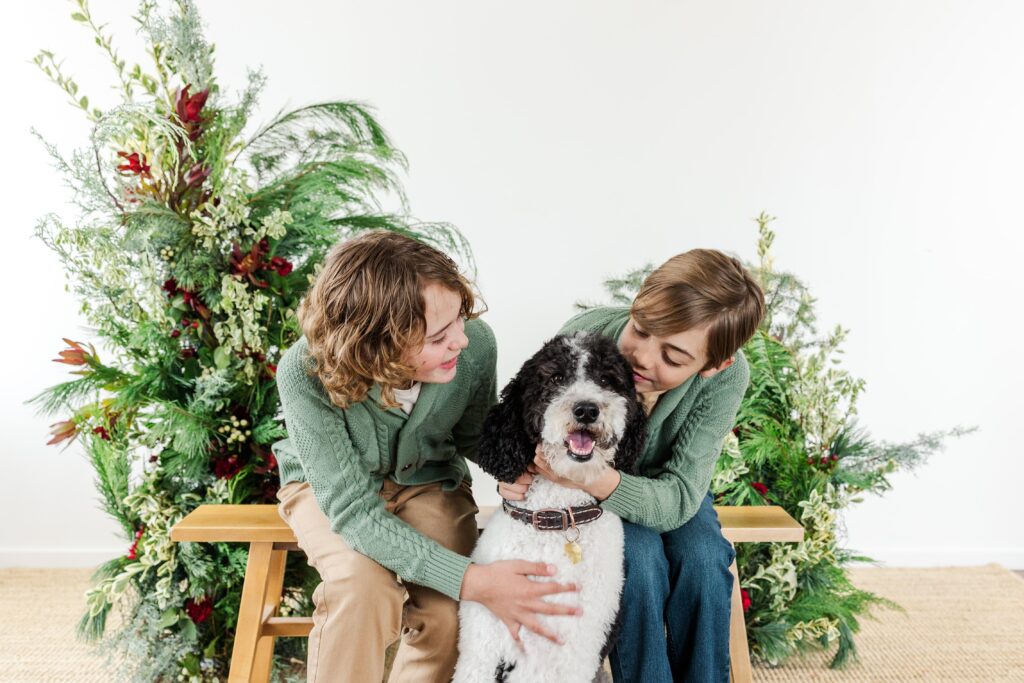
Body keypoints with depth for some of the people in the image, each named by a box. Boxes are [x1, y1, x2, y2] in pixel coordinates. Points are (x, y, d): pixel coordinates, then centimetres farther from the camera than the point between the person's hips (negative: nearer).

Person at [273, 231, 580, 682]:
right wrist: (471, 580, -40)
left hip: (428, 482, 2)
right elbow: (353, 509, -32)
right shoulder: (306, 375, -34)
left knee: (448, 613, -21)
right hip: (328, 488, -2)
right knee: (363, 584, -31)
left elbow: (474, 438, -6)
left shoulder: (476, 344, -27)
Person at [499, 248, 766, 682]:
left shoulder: (727, 377, -30)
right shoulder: (582, 337, -33)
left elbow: (678, 498, -31)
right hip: (586, 491, -1)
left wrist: (598, 480, -51)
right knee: (639, 557, -29)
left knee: (703, 559, -26)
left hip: (662, 483, 2)